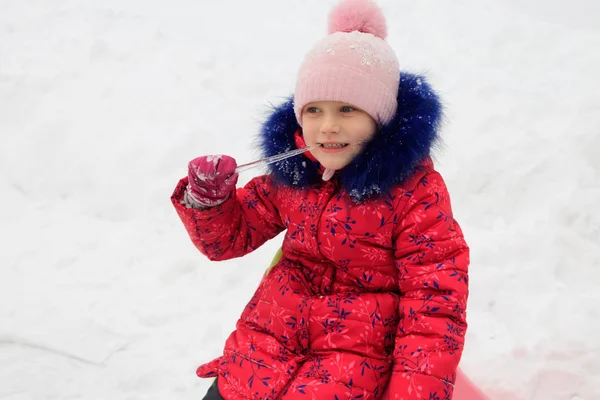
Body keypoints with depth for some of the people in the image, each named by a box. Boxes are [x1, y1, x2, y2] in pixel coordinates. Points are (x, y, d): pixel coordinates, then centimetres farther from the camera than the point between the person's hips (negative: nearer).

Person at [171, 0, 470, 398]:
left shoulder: (416, 190, -13)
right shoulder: (292, 172, 1)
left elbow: (433, 304, -13)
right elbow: (232, 236, 12)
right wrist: (208, 199, -9)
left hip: (355, 355, -5)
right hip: (268, 342, 5)